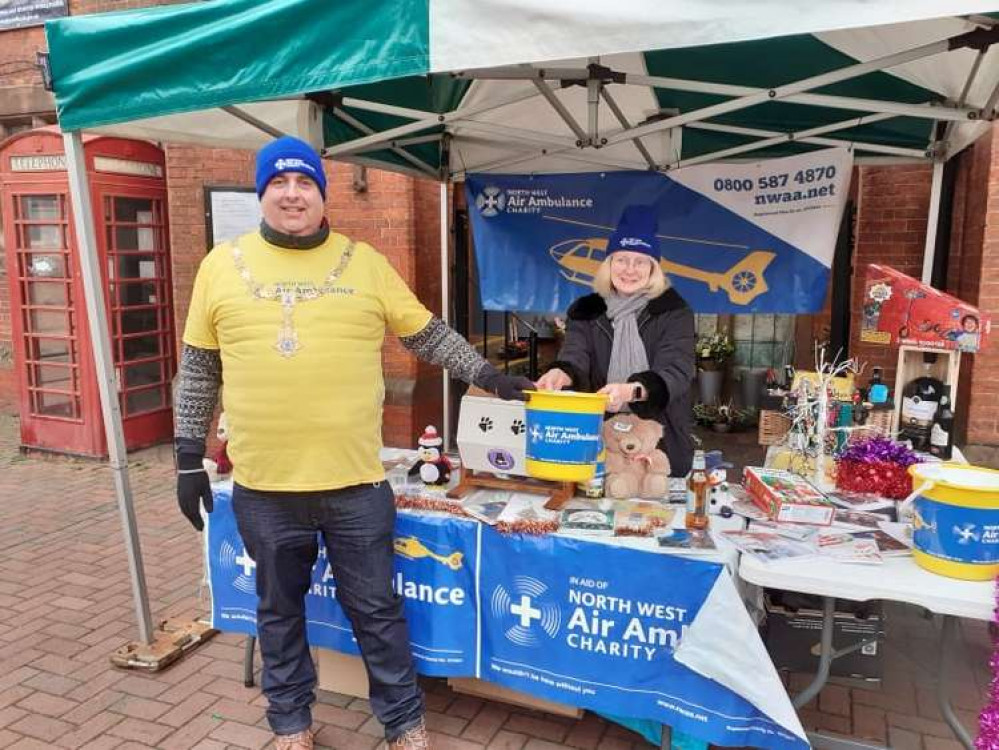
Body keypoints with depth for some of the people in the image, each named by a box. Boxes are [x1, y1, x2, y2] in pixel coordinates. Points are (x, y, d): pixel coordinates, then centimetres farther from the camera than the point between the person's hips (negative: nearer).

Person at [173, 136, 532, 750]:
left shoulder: (364, 262, 3)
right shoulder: (222, 265, 5)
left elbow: (428, 335, 8)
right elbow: (199, 370, 9)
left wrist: (487, 375, -1)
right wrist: (190, 457, 7)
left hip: (356, 482, -1)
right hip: (262, 486, 2)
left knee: (377, 610, 11)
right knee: (280, 609, 18)